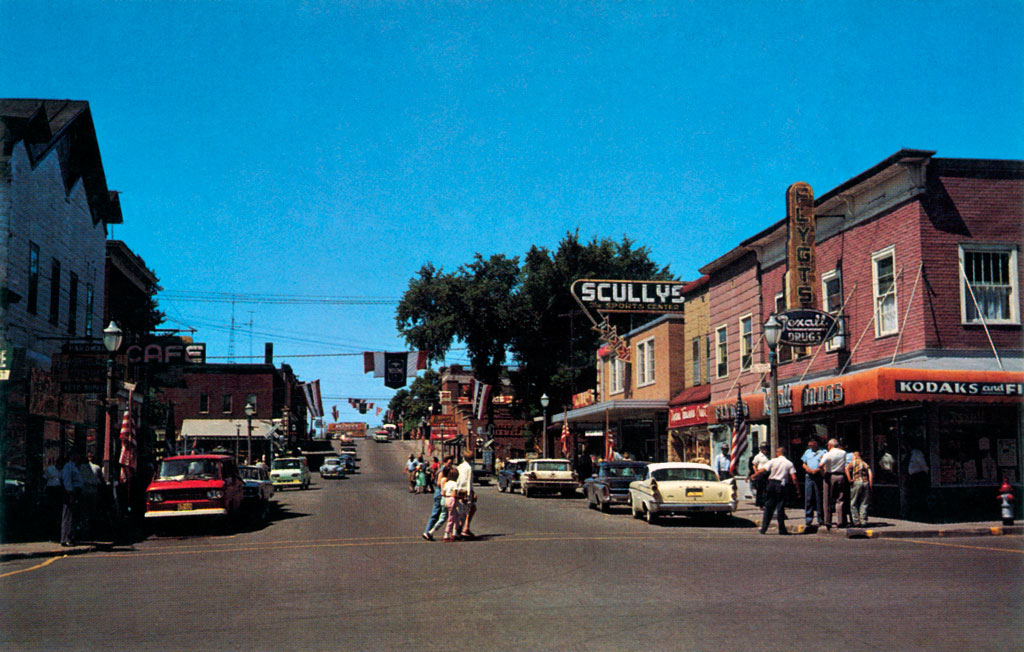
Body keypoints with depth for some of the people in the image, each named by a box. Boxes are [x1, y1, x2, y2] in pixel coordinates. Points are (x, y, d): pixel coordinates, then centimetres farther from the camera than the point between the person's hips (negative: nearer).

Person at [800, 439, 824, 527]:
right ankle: (808, 519, 5)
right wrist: (807, 468, -2)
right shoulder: (807, 452, 19)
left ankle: (821, 520, 3)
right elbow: (804, 464, 20)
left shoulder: (822, 452, 3)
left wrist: (816, 470, -17)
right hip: (808, 477, 4)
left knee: (819, 498, -3)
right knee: (808, 498, 1)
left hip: (818, 476, -4)